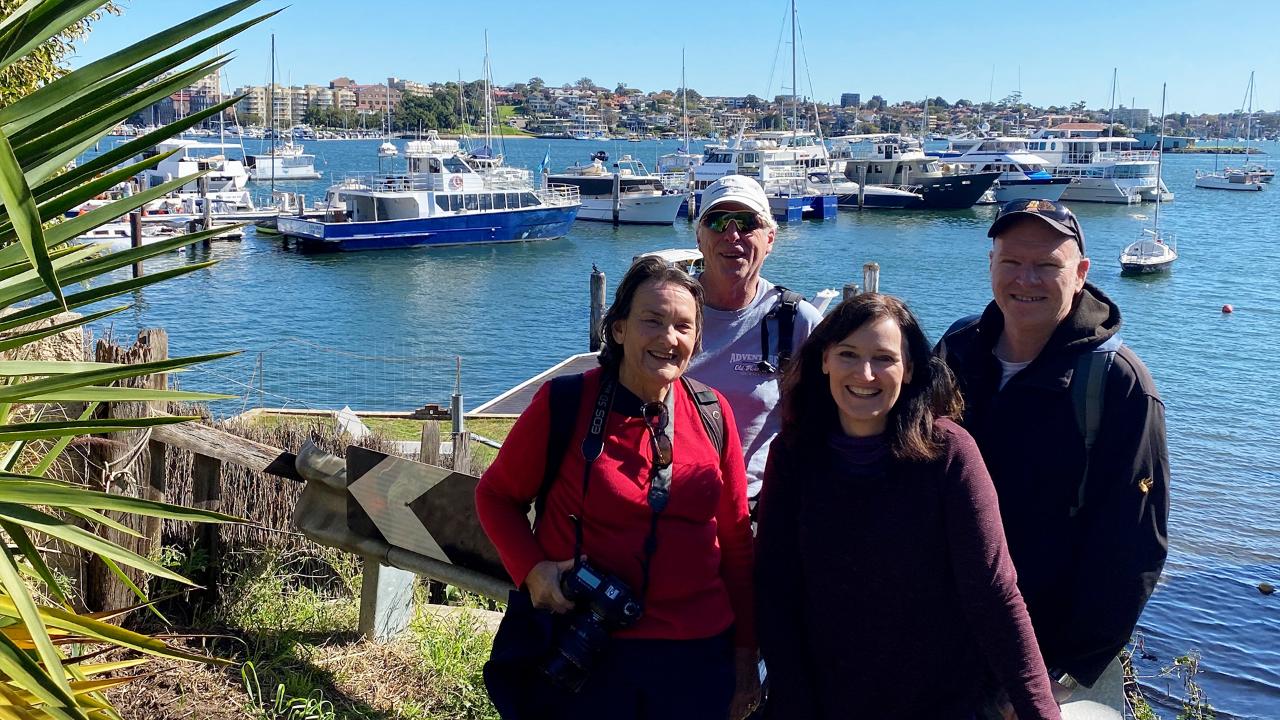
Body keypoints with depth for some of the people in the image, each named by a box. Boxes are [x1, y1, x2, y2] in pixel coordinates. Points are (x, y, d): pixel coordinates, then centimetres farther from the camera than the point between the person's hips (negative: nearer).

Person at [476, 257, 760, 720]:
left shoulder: (713, 414, -1)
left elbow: (736, 541, 6)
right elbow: (495, 495, 4)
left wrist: (745, 653, 8)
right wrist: (530, 569, -13)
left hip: (698, 655, 3)